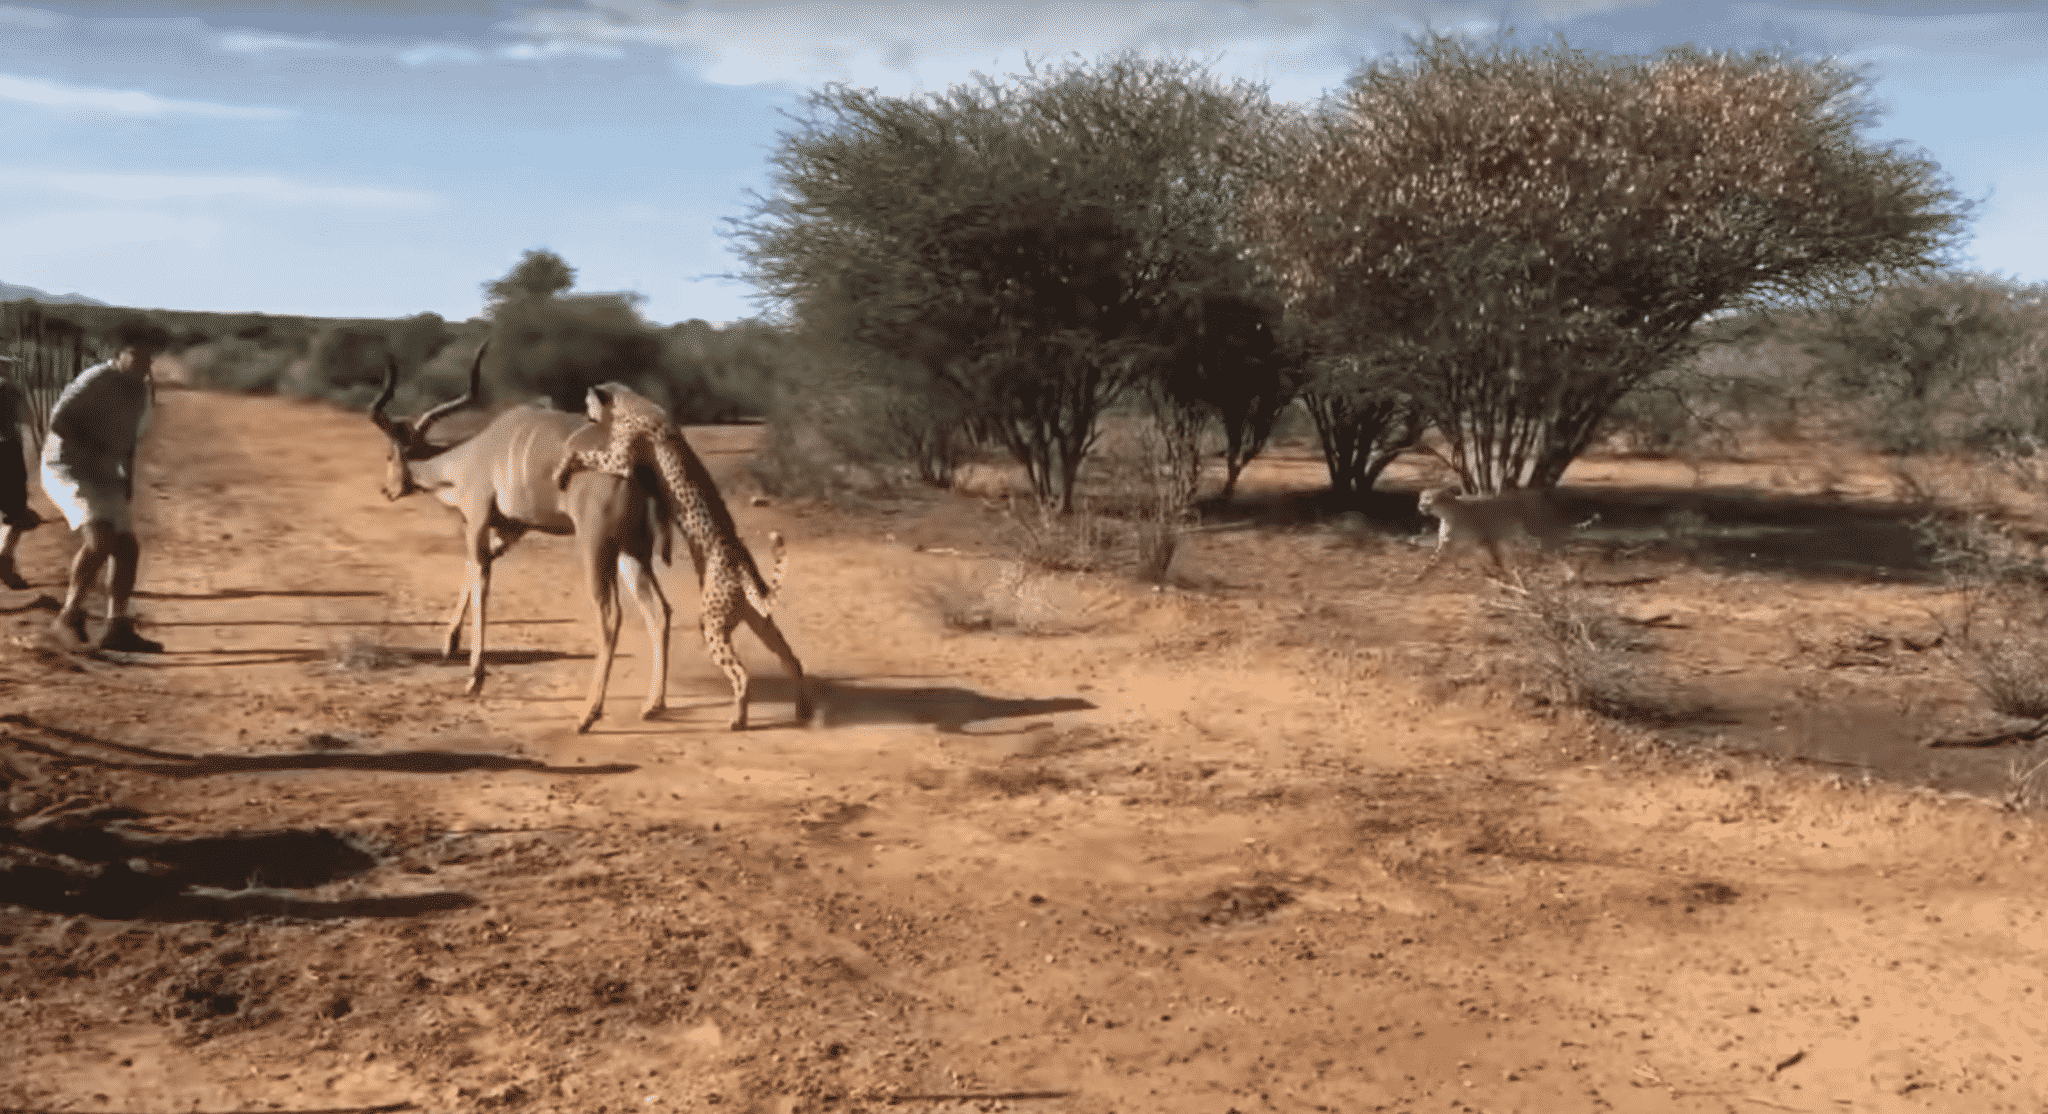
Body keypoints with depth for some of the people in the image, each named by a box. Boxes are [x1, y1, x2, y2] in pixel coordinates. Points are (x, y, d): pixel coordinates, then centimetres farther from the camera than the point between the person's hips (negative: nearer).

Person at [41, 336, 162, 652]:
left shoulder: (144, 392, 10)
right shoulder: (97, 380, -15)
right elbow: (58, 421, -18)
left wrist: (128, 478, 11)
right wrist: (93, 448, -22)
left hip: (106, 477, 8)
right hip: (67, 469, -8)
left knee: (128, 547, 4)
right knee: (100, 538, -26)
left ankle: (117, 628, 12)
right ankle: (70, 613, -10)